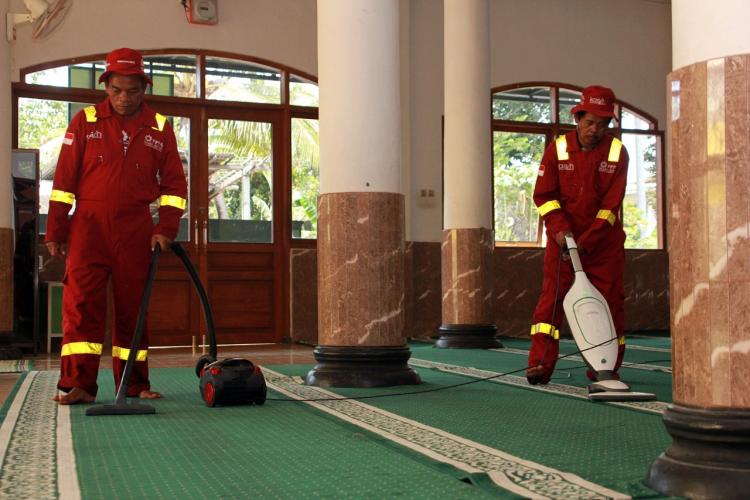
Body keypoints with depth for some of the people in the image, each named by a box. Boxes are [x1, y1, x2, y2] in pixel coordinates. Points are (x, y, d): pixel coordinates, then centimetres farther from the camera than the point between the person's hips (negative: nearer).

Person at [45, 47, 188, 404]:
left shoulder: (159, 127, 6)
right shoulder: (85, 121, 3)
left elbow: (174, 182, 9)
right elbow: (64, 178, 3)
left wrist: (166, 229, -2)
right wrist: (55, 231, -1)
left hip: (136, 230, 1)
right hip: (89, 225, -1)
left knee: (132, 307, 6)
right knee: (81, 304, -7)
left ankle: (134, 384, 15)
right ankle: (77, 385, -5)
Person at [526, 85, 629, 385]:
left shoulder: (617, 152, -3)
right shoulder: (557, 150, -1)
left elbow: (611, 203, -10)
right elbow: (543, 195, -1)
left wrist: (586, 241, -18)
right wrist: (559, 229, -17)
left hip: (605, 241, 1)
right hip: (562, 238, 0)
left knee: (609, 301, 2)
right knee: (552, 297, -7)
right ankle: (540, 364, -9)